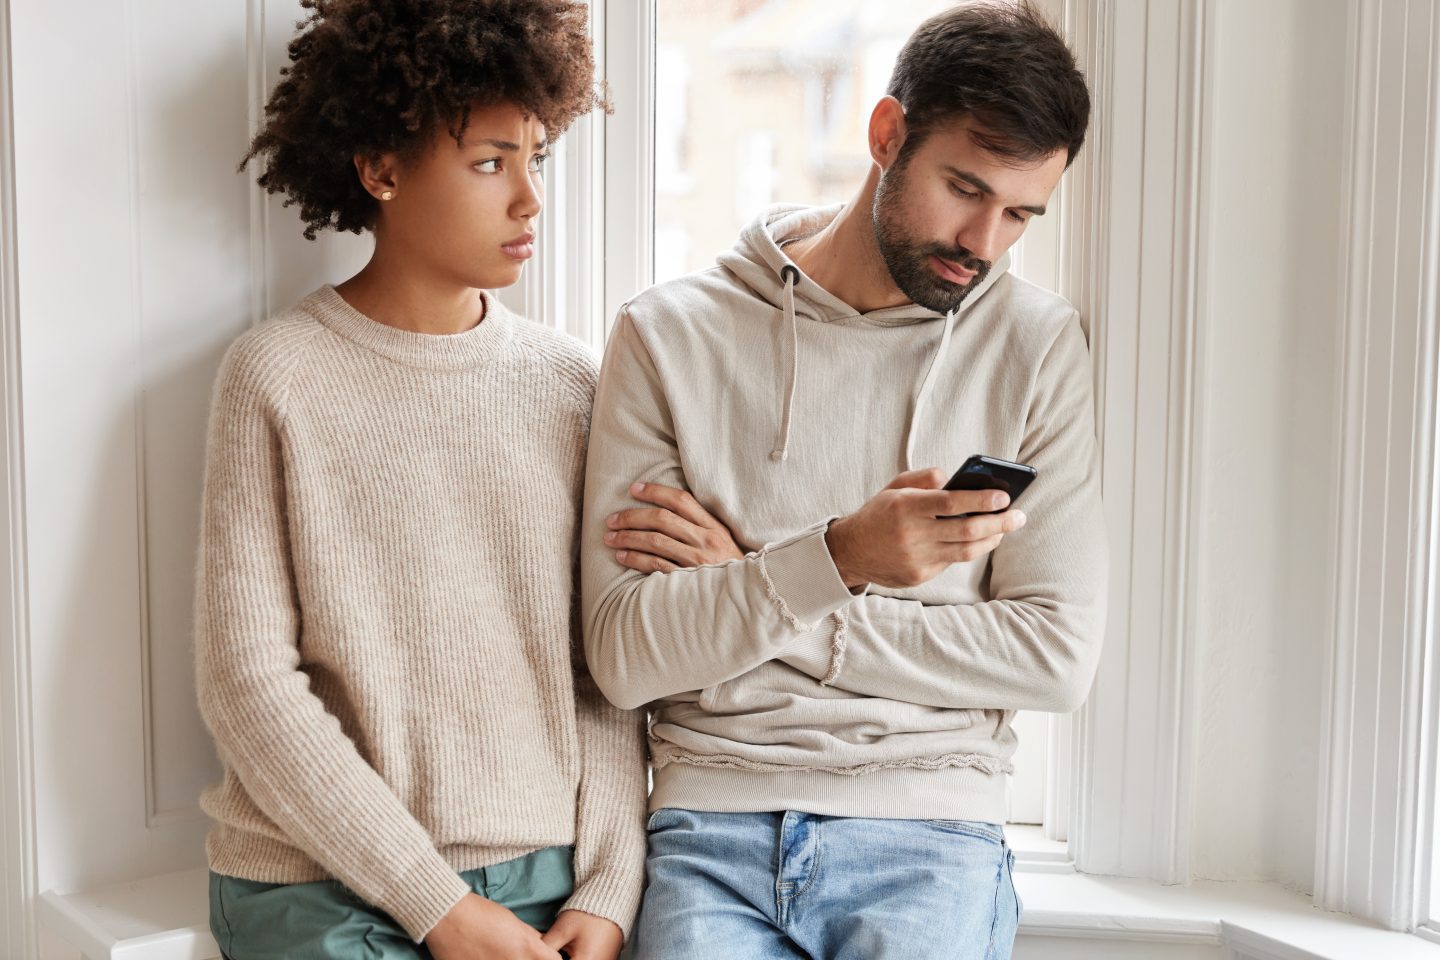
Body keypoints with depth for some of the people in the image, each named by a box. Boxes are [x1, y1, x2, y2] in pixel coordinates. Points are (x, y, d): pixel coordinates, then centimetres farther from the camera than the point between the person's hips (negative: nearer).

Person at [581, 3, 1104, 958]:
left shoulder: (1035, 343, 2)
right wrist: (835, 558, -23)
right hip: (710, 825, 0)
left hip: (929, 837, 1)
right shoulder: (671, 334, 0)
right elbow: (622, 656, -5)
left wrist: (748, 593, -7)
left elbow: (1057, 657, -3)